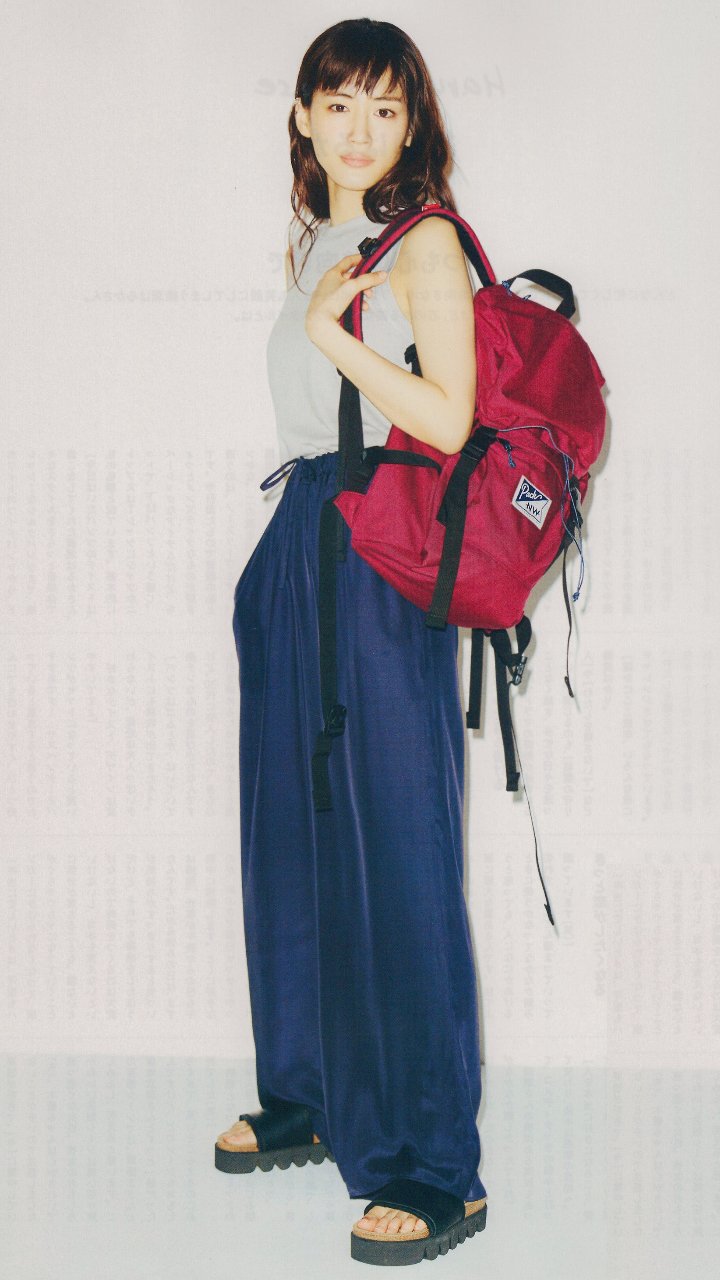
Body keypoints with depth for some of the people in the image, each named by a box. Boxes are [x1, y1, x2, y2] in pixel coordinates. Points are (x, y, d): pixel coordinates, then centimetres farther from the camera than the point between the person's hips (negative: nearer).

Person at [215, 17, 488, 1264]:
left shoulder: (424, 244, -6)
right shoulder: (309, 242, 17)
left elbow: (448, 421, -16)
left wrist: (330, 331, -14)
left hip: (384, 563, -8)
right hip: (296, 550, 8)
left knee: (393, 852, -6)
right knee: (293, 836, 14)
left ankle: (433, 1171, 2)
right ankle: (311, 1100, 30)